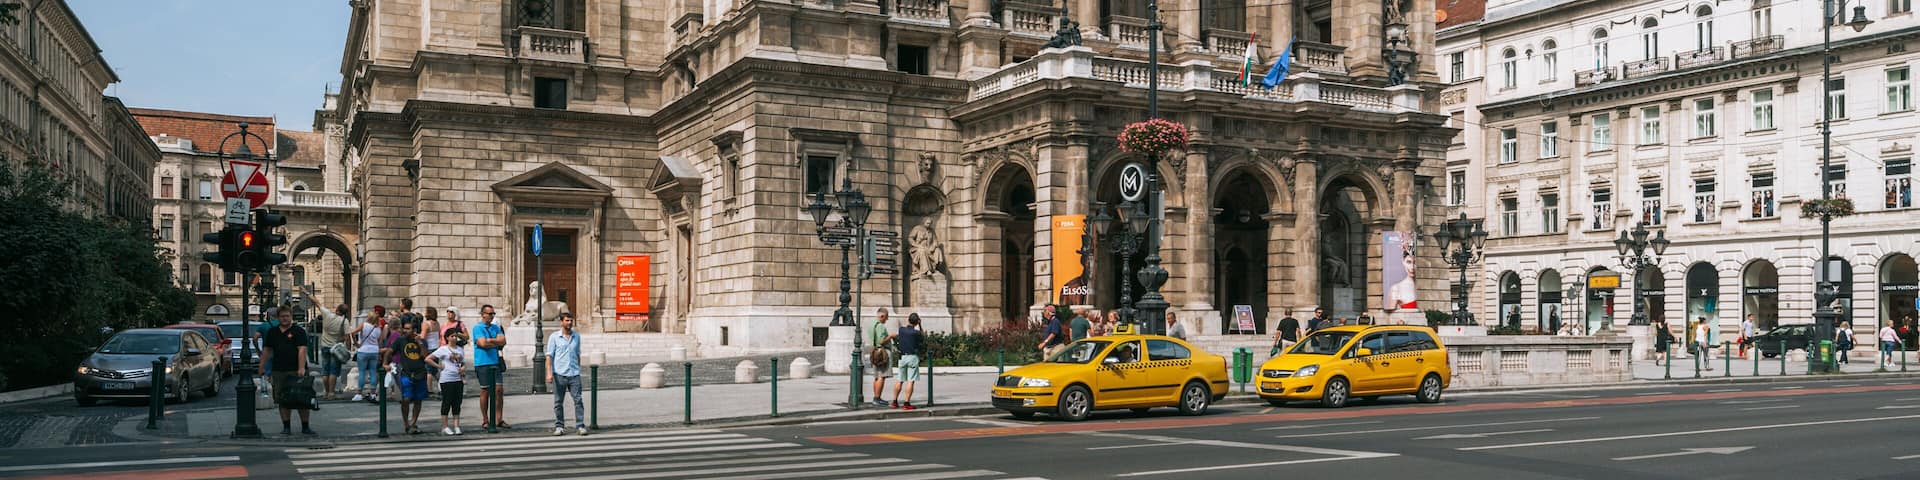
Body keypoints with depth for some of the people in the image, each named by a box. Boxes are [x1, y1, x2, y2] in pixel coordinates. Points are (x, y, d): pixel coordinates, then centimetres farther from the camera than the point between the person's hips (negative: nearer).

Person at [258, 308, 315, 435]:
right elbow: (267, 350, 18)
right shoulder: (272, 332, 13)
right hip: (279, 371, 4)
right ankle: (286, 427, 13)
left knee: (302, 399, -2)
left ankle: (305, 427, 6)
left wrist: (301, 368, -19)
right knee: (283, 401, 6)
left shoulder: (299, 331, -1)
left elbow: (302, 350, -10)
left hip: (296, 371, -4)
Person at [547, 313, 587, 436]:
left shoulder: (577, 336, 12)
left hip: (574, 374, 2)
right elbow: (549, 355, -2)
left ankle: (580, 426, -3)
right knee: (558, 402, 4)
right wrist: (549, 373, -11)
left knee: (578, 400, -5)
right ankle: (559, 426, 12)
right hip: (559, 374, -2)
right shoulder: (554, 337, 2)